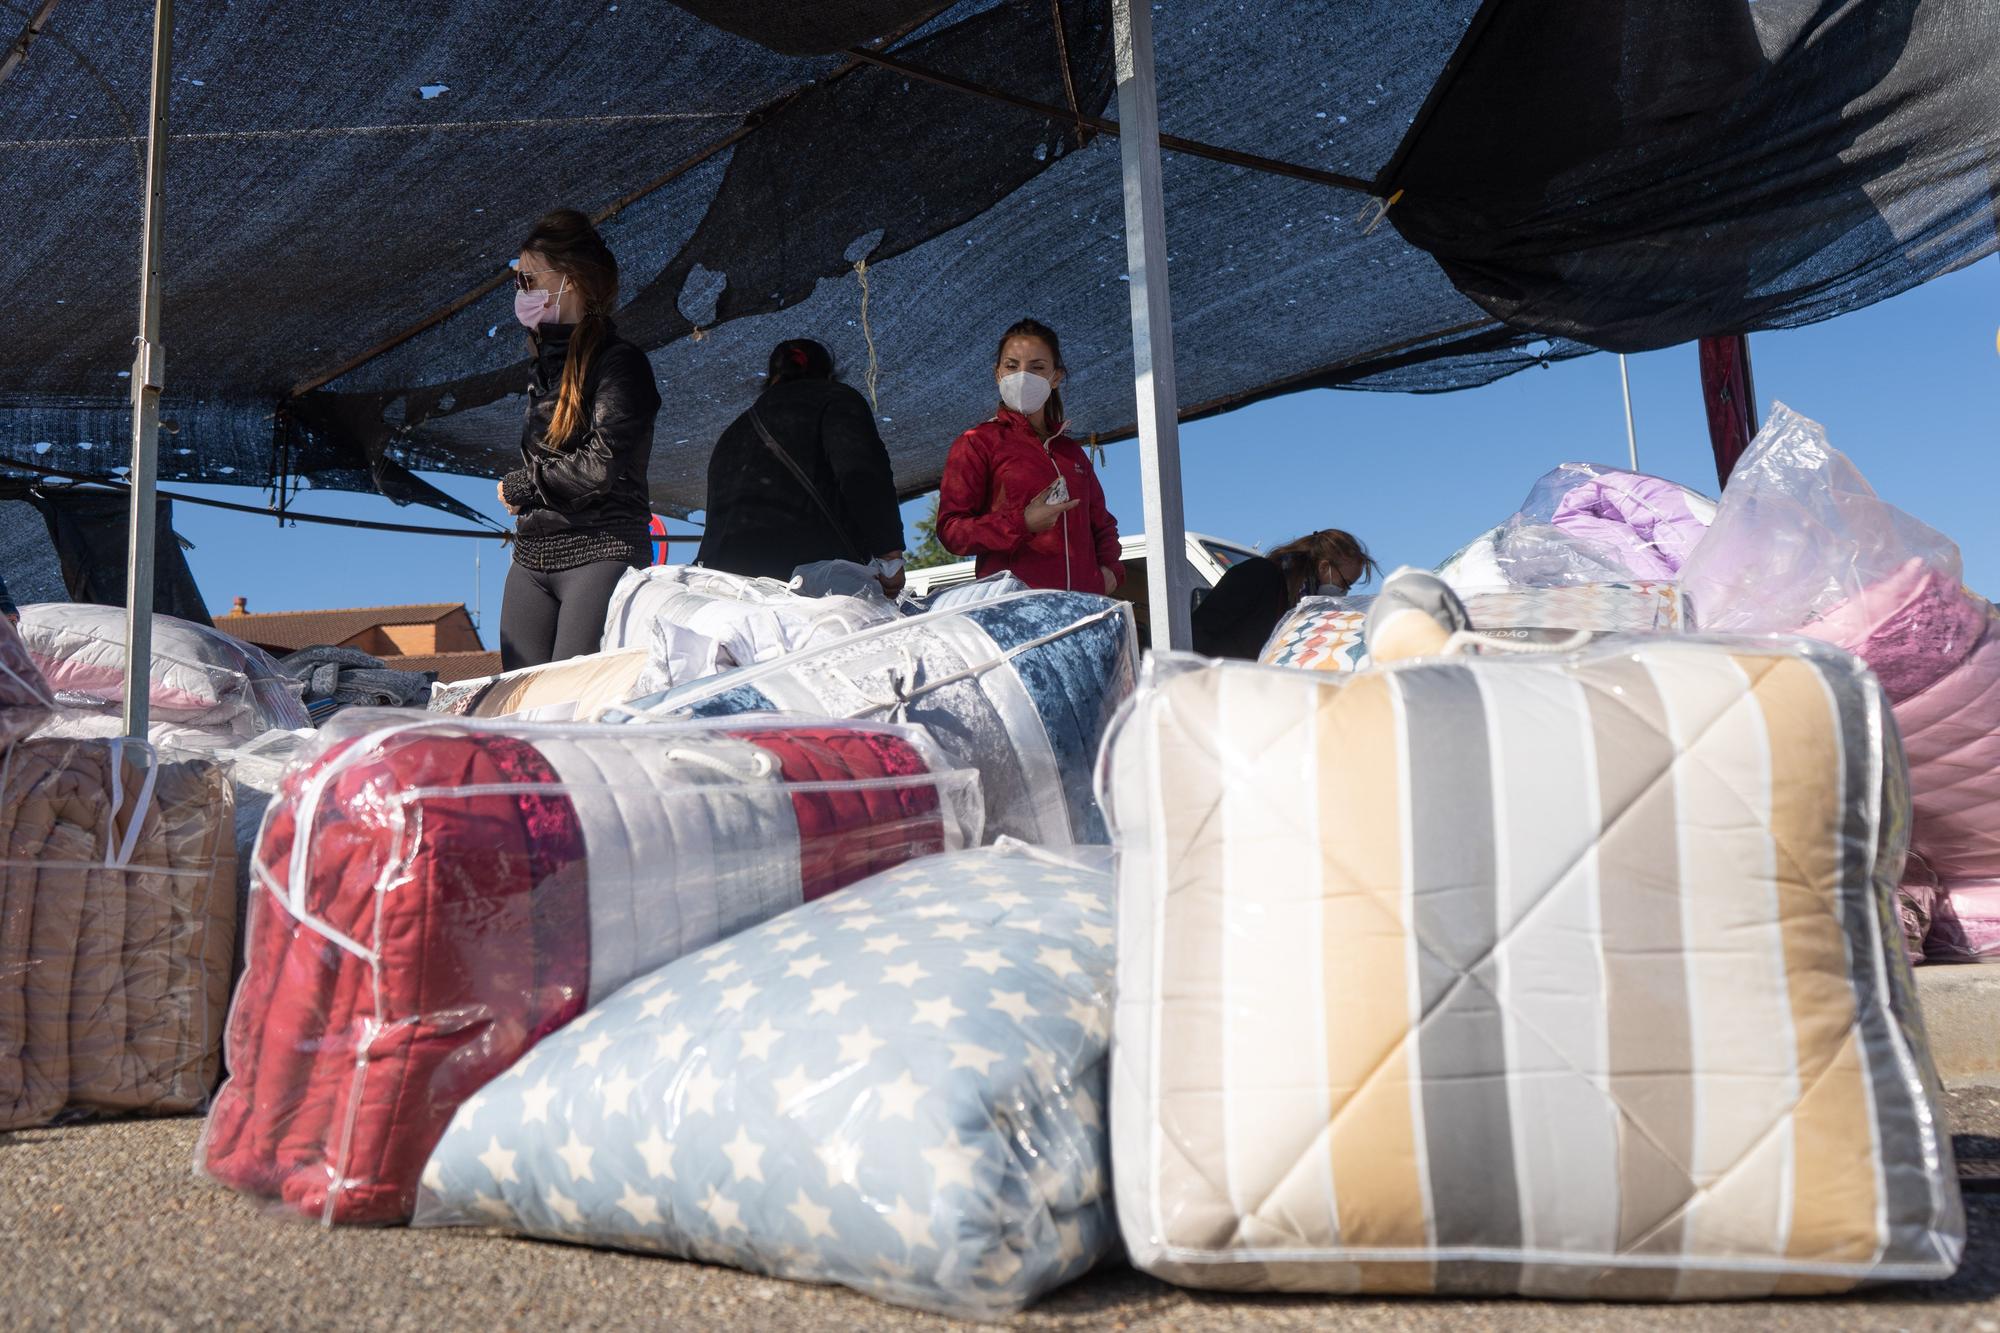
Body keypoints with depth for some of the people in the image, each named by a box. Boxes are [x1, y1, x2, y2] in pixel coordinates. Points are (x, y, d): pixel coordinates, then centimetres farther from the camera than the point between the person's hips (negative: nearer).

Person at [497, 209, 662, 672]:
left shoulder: (619, 362, -6)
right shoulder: (547, 365, 19)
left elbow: (601, 467, -16)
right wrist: (520, 492, 6)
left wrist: (518, 485, -2)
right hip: (532, 556, 8)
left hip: (601, 551, -8)